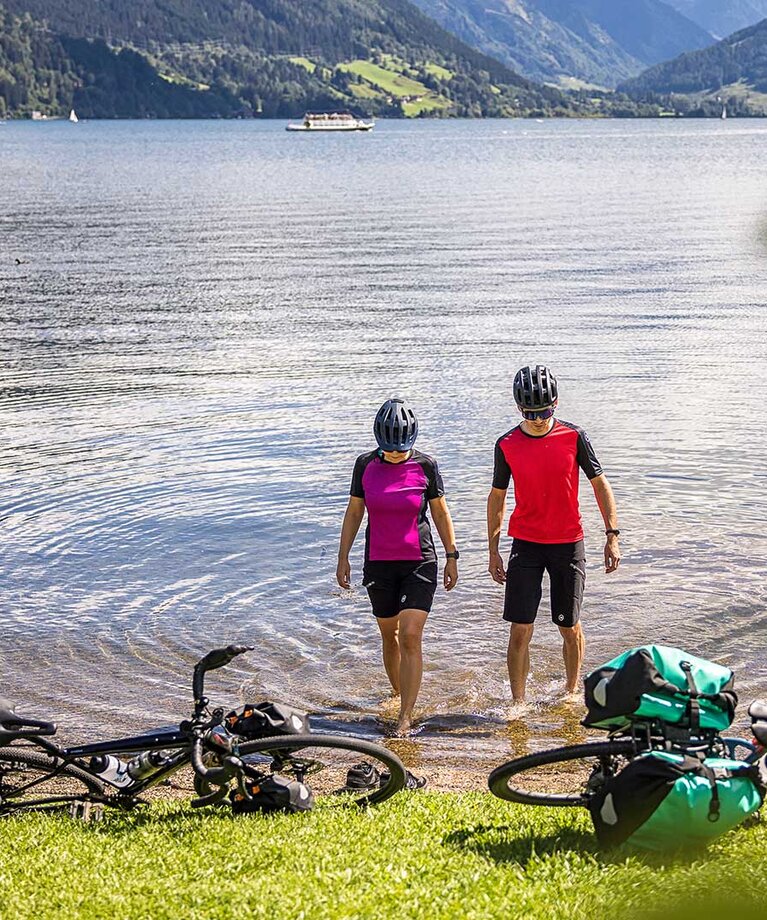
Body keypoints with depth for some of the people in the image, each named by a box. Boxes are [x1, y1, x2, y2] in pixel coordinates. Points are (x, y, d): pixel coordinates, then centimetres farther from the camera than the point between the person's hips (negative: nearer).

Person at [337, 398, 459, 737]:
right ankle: (398, 695, 35)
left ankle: (405, 717, -9)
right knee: (389, 635, 15)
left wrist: (451, 556, 5)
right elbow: (354, 512, 7)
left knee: (410, 638, -12)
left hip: (419, 563, -3)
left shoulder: (425, 466, -7)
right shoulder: (366, 465, -2)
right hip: (378, 564, 3)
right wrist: (343, 558, 7)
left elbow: (441, 513, 4)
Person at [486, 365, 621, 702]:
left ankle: (571, 693, 29)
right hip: (525, 545, 0)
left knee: (569, 627, 9)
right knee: (520, 630, -5)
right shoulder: (507, 445, -3)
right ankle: (518, 703, 5)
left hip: (568, 544, 0)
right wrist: (493, 551, 7)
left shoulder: (574, 437, -6)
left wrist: (612, 536, -4)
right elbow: (497, 497, 7)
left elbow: (600, 484, 2)